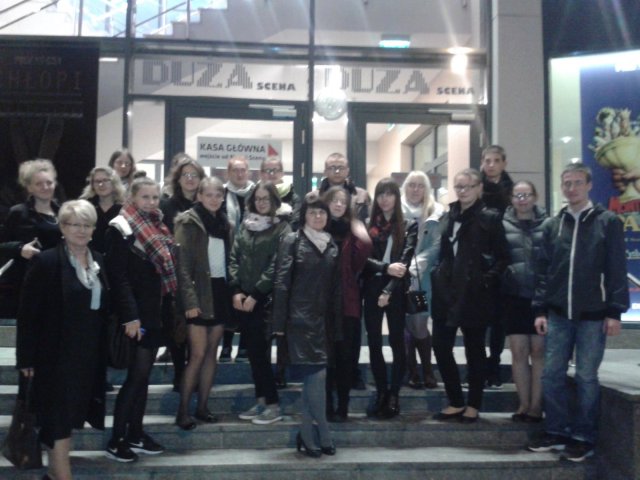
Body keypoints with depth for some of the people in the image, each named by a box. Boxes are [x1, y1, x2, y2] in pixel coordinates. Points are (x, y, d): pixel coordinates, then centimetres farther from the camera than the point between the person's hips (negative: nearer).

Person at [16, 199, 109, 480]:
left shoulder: (98, 261, 7)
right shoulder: (46, 261, -11)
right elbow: (28, 312, -11)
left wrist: (103, 349, 9)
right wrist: (26, 356, -13)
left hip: (88, 351, 6)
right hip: (56, 352, -6)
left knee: (72, 411, 15)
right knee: (59, 414, 0)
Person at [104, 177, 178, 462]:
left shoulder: (158, 227, 14)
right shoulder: (121, 229, -9)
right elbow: (118, 276, -16)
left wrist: (168, 309, 13)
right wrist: (130, 316, -22)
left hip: (156, 312, 8)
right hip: (137, 314, -7)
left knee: (143, 375, 11)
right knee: (136, 375, -7)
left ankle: (135, 434, 19)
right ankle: (116, 440, 2)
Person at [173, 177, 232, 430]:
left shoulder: (225, 223, 12)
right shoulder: (188, 222, -6)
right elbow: (182, 264, -12)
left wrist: (233, 293, 5)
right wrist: (190, 299, -19)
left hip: (220, 291, 6)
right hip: (199, 293, -6)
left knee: (212, 352, 9)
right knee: (198, 354, -7)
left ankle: (202, 406, 19)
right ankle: (183, 410, 3)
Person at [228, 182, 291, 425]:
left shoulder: (282, 228, -4)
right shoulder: (245, 225, 12)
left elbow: (275, 267, -10)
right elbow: (234, 258, 9)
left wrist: (255, 294, -13)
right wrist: (236, 290, -3)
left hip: (265, 299, -5)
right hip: (242, 298, 5)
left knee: (260, 351, -5)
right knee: (252, 351, 8)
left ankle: (273, 405, 4)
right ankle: (261, 402, 17)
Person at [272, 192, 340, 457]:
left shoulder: (332, 245, 12)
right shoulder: (292, 241, -2)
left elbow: (335, 288, 13)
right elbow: (281, 283, -7)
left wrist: (337, 324, 10)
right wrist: (279, 322, -11)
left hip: (324, 319, 5)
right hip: (300, 318, -5)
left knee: (311, 378, 6)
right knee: (317, 375, -9)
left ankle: (306, 436, 14)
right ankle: (325, 436, 0)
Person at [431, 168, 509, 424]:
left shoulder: (490, 218, -4)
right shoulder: (448, 217, 13)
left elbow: (502, 257, -5)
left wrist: (487, 280, -15)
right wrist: (437, 278, 7)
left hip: (474, 294, -5)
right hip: (446, 293, 5)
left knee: (474, 350, 6)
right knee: (441, 347, 4)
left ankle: (473, 405, 19)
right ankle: (456, 402, 18)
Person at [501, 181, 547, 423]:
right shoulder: (503, 224, 4)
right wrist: (501, 275, -4)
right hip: (514, 296, 1)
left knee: (539, 351, 3)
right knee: (518, 351, 4)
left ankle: (536, 406, 11)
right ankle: (524, 404, 14)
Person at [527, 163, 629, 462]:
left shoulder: (608, 222, -1)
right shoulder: (552, 226, 10)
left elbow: (616, 270, -4)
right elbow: (543, 270, 9)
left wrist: (615, 311, -8)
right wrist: (540, 310, 4)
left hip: (593, 315, -3)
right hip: (558, 314, 4)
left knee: (586, 377, 3)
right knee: (552, 375, 5)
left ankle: (584, 437, 14)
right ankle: (557, 431, 18)